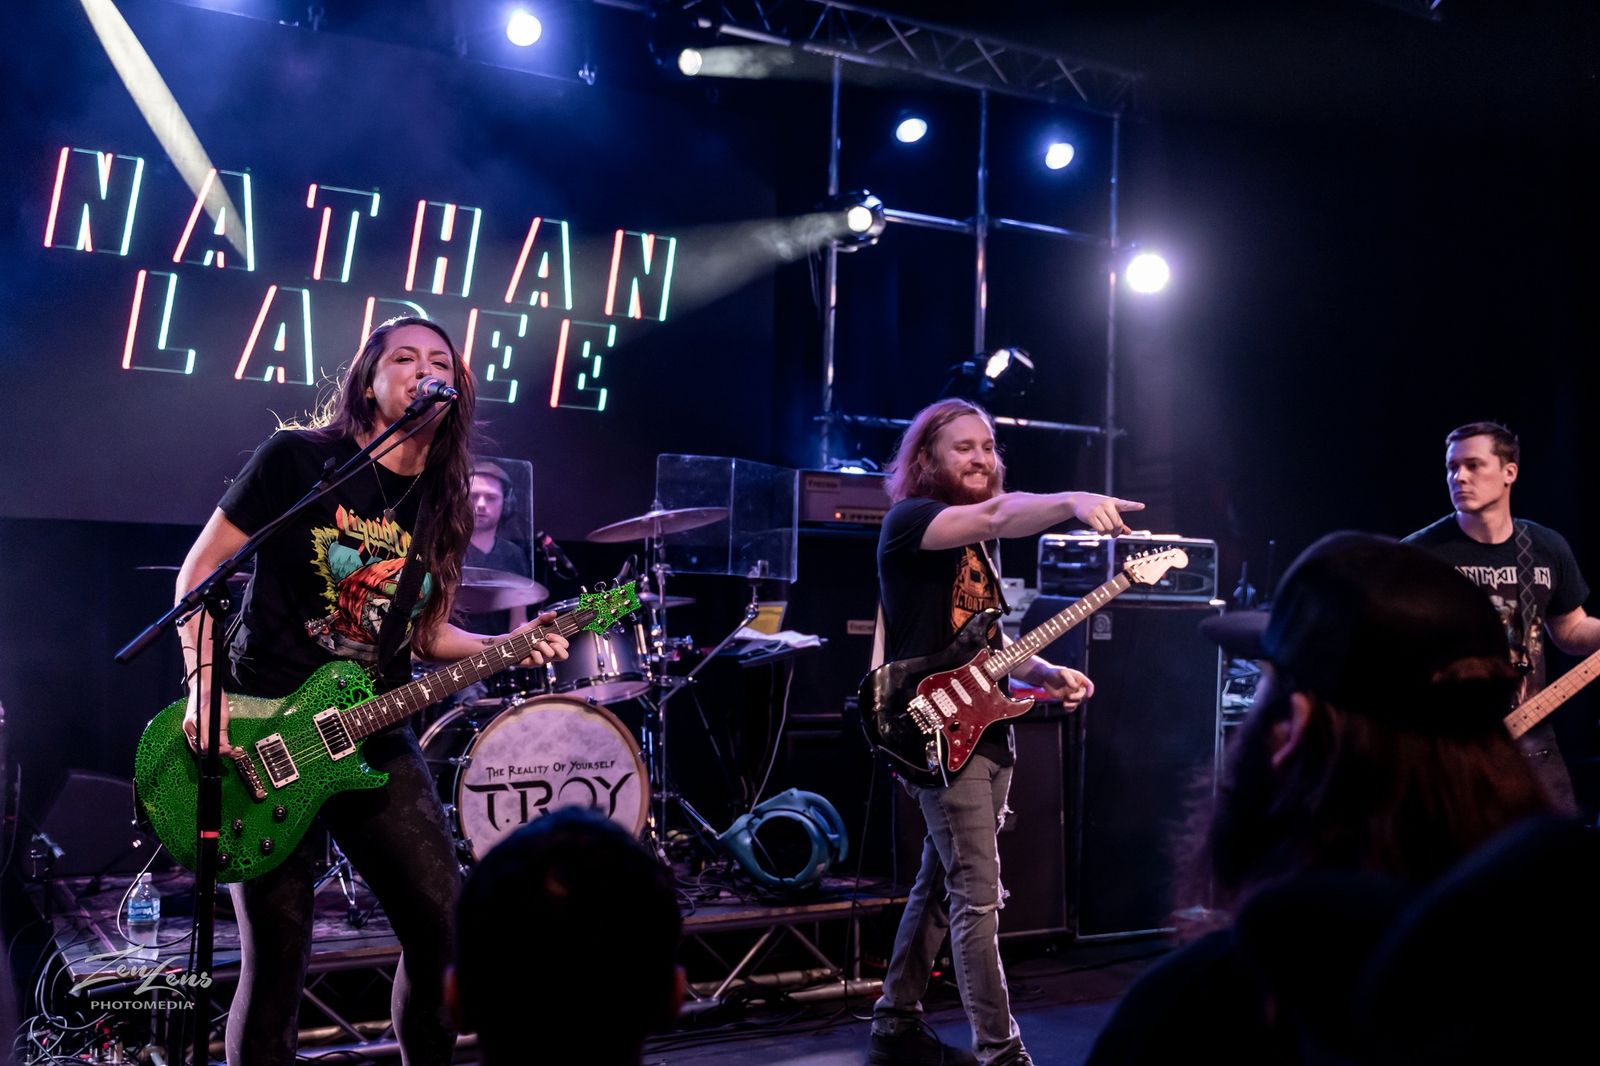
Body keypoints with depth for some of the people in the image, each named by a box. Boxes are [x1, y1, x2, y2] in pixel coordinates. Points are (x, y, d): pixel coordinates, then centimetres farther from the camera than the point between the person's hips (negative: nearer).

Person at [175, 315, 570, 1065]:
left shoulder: (442, 504, 9)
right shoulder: (299, 458, -6)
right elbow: (200, 570, -4)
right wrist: (203, 687, -15)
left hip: (371, 739, 5)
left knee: (444, 923, 1)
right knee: (278, 954, -4)